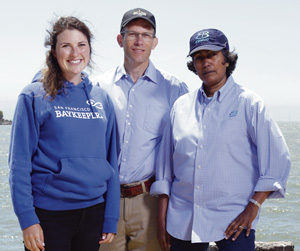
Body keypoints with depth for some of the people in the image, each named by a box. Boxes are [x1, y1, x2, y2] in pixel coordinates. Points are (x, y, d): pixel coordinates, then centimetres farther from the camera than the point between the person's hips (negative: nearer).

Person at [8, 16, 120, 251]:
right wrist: (27, 219, -13)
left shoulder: (102, 98, 7)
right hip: (49, 214, -3)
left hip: (93, 211, 4)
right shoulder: (34, 96, -4)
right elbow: (20, 162, -6)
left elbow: (111, 159, 8)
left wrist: (111, 217, 4)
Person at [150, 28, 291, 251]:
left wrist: (253, 207, -10)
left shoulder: (249, 103, 1)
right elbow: (166, 163, 13)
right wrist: (162, 217, 8)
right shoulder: (181, 106, 11)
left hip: (233, 221, -3)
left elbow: (278, 159, -3)